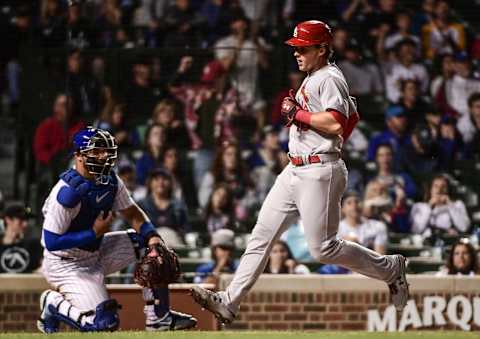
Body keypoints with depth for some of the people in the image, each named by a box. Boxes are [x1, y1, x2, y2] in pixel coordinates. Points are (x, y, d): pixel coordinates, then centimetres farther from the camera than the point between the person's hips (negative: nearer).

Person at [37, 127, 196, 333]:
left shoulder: (111, 182, -3)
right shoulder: (68, 192, -28)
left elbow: (133, 214, 7)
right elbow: (51, 242, -27)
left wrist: (152, 237, -13)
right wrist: (94, 232, -25)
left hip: (94, 252, 8)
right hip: (66, 265, -8)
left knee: (155, 246, 0)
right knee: (104, 323, -20)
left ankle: (158, 318, 3)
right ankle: (54, 302, 6)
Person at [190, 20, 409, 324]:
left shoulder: (329, 78, -11)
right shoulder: (313, 79, 19)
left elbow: (336, 124, -24)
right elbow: (352, 116, 27)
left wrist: (298, 113, -16)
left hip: (319, 172, -10)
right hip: (295, 171, 10)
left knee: (323, 248, -7)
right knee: (262, 234, 4)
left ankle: (390, 268, 10)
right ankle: (230, 301, 3)